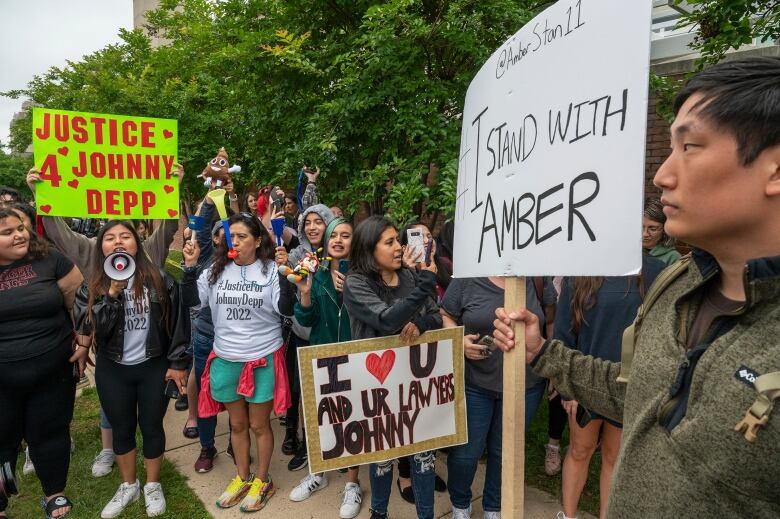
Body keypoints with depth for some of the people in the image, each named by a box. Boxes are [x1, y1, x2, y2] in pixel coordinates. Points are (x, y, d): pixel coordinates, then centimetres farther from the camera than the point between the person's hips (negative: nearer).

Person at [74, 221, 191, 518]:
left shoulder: (159, 280, -7)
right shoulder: (92, 288, -2)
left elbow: (178, 322, -5)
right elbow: (89, 329, -13)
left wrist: (177, 363, -6)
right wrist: (111, 295, -23)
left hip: (154, 367, -2)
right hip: (112, 371, 2)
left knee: (151, 426, 10)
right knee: (121, 429, 15)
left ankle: (153, 485, 31)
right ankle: (128, 486, 37)